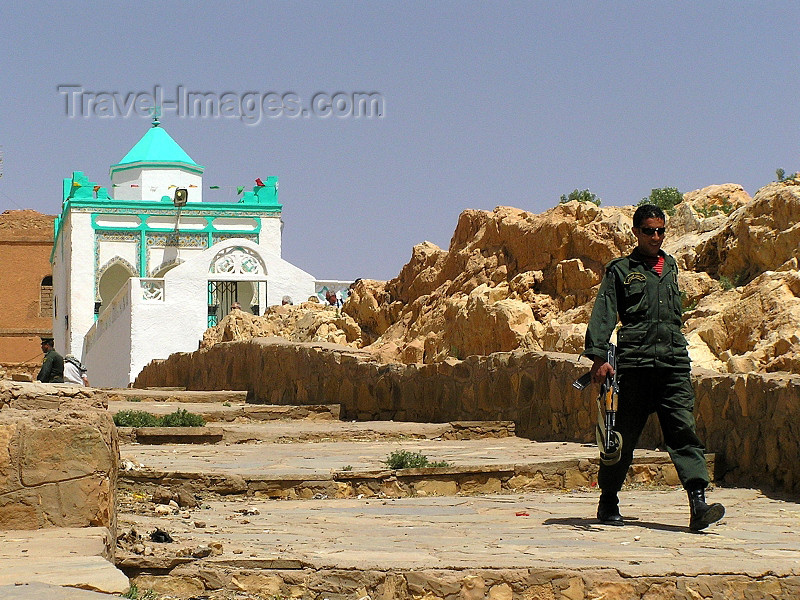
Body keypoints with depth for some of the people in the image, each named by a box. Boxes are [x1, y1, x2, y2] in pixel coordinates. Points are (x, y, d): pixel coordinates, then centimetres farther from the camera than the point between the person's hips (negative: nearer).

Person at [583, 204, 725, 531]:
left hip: (674, 361, 3)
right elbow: (603, 314, -2)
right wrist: (598, 357, -13)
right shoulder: (620, 270, 6)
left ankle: (698, 504, -19)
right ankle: (608, 501, 18)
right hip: (634, 362, -3)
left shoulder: (670, 267, 20)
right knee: (624, 433, 3)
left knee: (683, 429, -9)